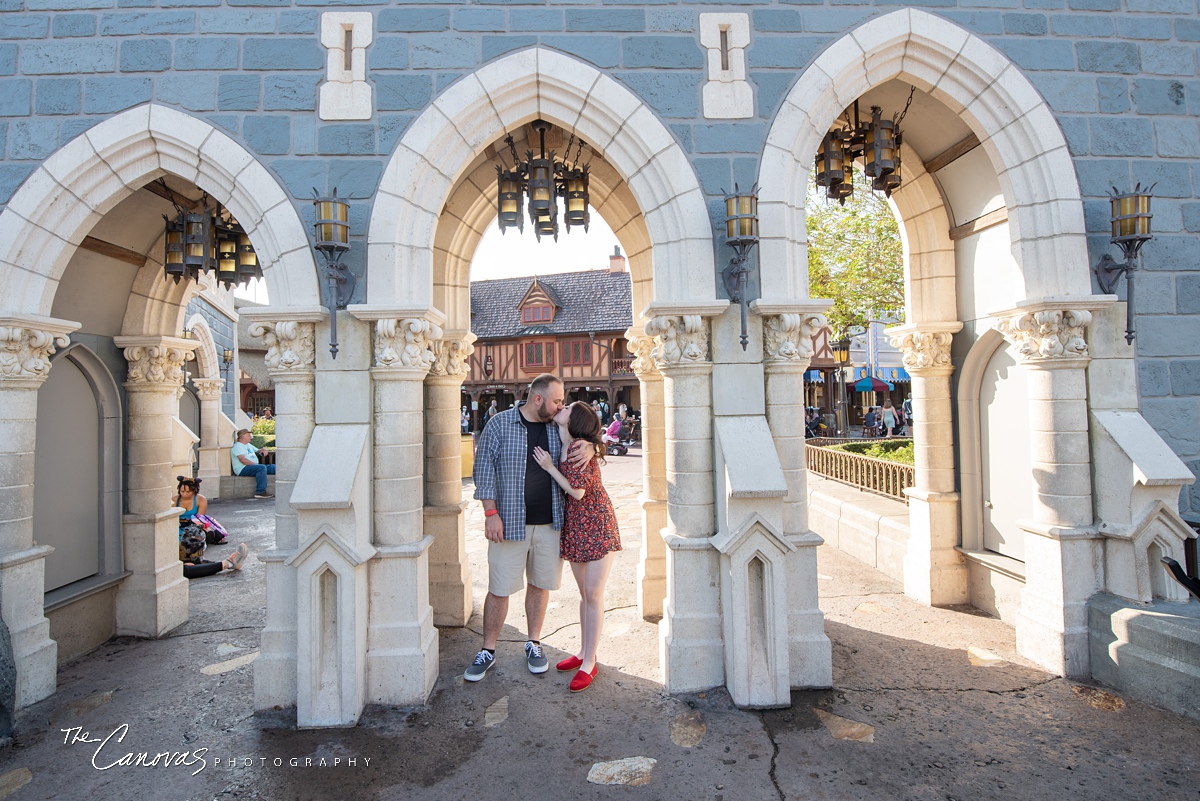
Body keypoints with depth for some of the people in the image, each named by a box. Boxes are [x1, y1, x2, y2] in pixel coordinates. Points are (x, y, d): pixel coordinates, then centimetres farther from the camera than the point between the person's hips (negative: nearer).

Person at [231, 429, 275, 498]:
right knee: (262, 467, -34)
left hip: (253, 466, 10)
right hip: (243, 469, -10)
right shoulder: (237, 446, -7)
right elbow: (242, 460, -19)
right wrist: (255, 464, -21)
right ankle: (260, 492, -36)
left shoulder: (248, 445, 24)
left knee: (273, 467, 0)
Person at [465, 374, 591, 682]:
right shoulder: (500, 424, -5)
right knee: (499, 590, 5)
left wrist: (590, 450, -11)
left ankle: (533, 644, 32)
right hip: (510, 524, -3)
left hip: (550, 524, 3)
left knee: (539, 585, 14)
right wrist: (491, 512, -12)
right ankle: (487, 651, 23)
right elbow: (484, 468, -6)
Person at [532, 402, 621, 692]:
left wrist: (550, 467, -13)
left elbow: (577, 492, -20)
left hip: (597, 526, -8)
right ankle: (584, 653, 29)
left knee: (593, 595, -1)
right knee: (584, 594, 17)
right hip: (575, 526, 8)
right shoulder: (565, 445, 6)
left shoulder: (582, 447, -18)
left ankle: (589, 663, 10)